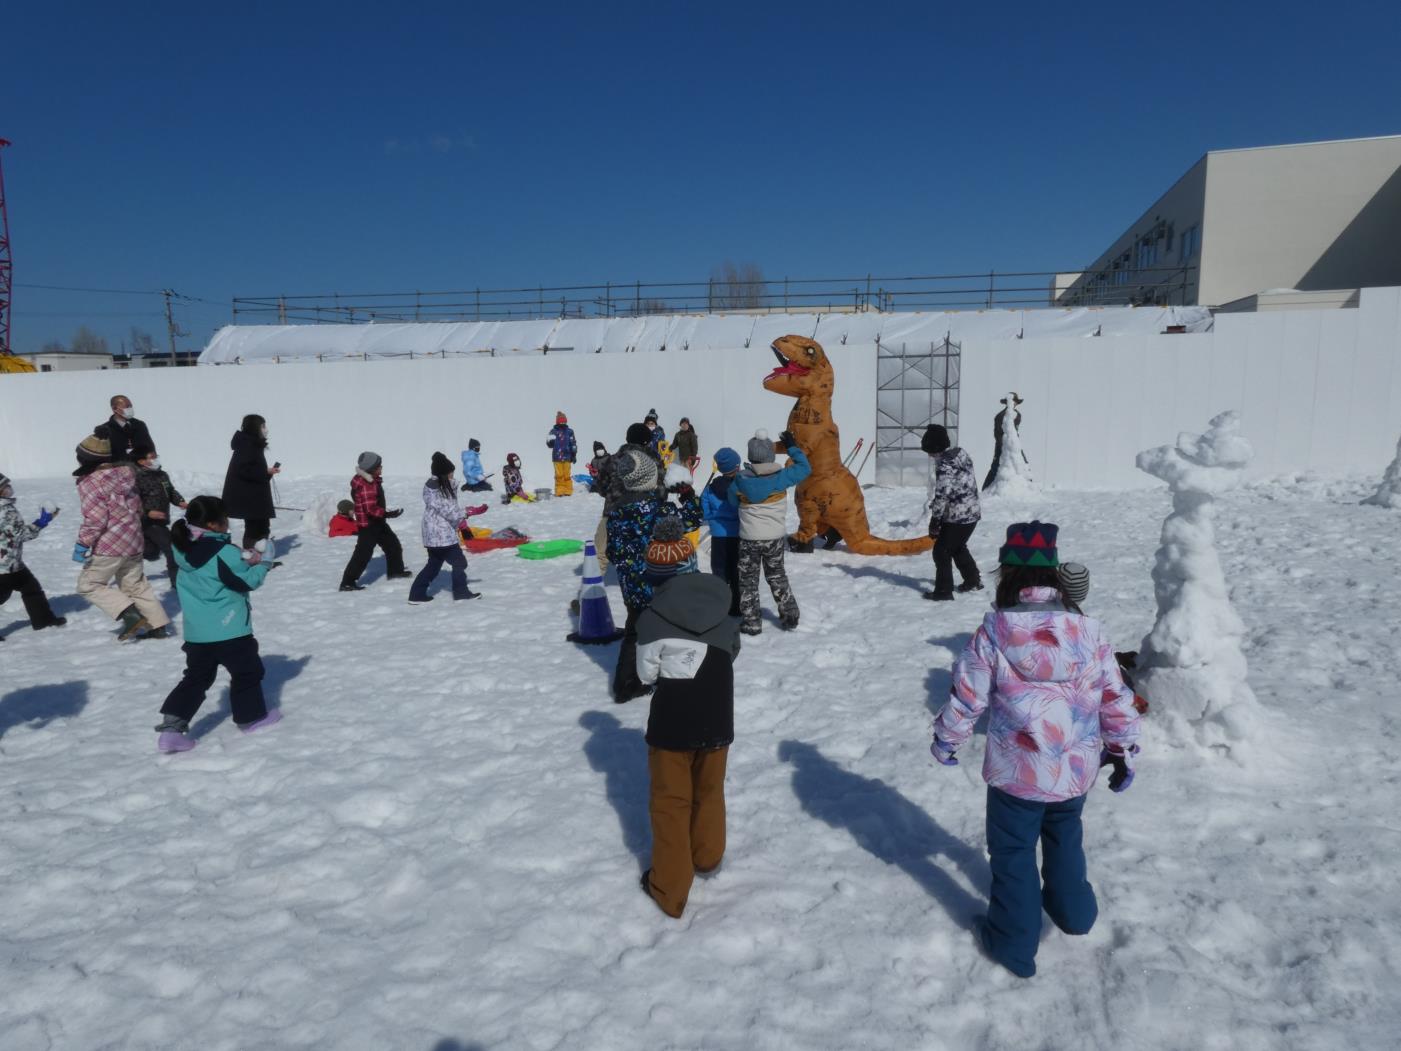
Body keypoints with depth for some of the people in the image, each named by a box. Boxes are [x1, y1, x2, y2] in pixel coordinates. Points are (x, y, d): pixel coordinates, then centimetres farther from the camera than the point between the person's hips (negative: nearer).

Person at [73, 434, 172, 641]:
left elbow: (95, 519, -19)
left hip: (109, 546, -8)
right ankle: (159, 625, 14)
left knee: (88, 584, 4)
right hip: (134, 541, 8)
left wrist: (82, 544, -14)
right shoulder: (123, 474, 9)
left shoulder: (90, 483, -13)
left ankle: (129, 614, -11)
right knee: (135, 585, 17)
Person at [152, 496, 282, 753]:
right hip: (229, 629, -7)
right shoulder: (225, 553, -20)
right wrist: (262, 565, 4)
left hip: (196, 631, 7)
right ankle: (251, 717, 26)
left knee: (197, 677, 16)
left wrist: (245, 561, 11)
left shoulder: (185, 550, 4)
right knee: (247, 672, 13)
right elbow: (247, 581, -12)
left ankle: (172, 726, 7)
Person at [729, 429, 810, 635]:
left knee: (748, 580, 11)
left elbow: (733, 501, 3)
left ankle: (751, 623, 13)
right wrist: (792, 447, 10)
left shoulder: (740, 480, -13)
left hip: (749, 539, -2)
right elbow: (805, 468, 4)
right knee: (777, 576, 20)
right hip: (776, 537, 2)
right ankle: (790, 617, 24)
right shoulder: (781, 477, -11)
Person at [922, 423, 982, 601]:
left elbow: (942, 496, -23)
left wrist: (934, 521, -15)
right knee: (958, 548, 26)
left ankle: (943, 591, 6)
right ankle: (973, 580, 39)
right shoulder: (961, 453, 6)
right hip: (972, 512, 9)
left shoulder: (945, 465, -22)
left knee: (941, 551, 1)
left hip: (957, 517, -9)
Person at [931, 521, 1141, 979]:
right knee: (1065, 837, 31)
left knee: (1013, 851, 16)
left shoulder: (991, 636, -17)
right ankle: (1072, 910, 49)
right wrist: (1123, 751, 15)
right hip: (1076, 770, 4)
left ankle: (1014, 942, 29)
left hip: (1016, 773, -4)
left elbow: (965, 699, -9)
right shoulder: (1090, 631, -8)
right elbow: (1116, 699, 0)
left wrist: (945, 740, 9)